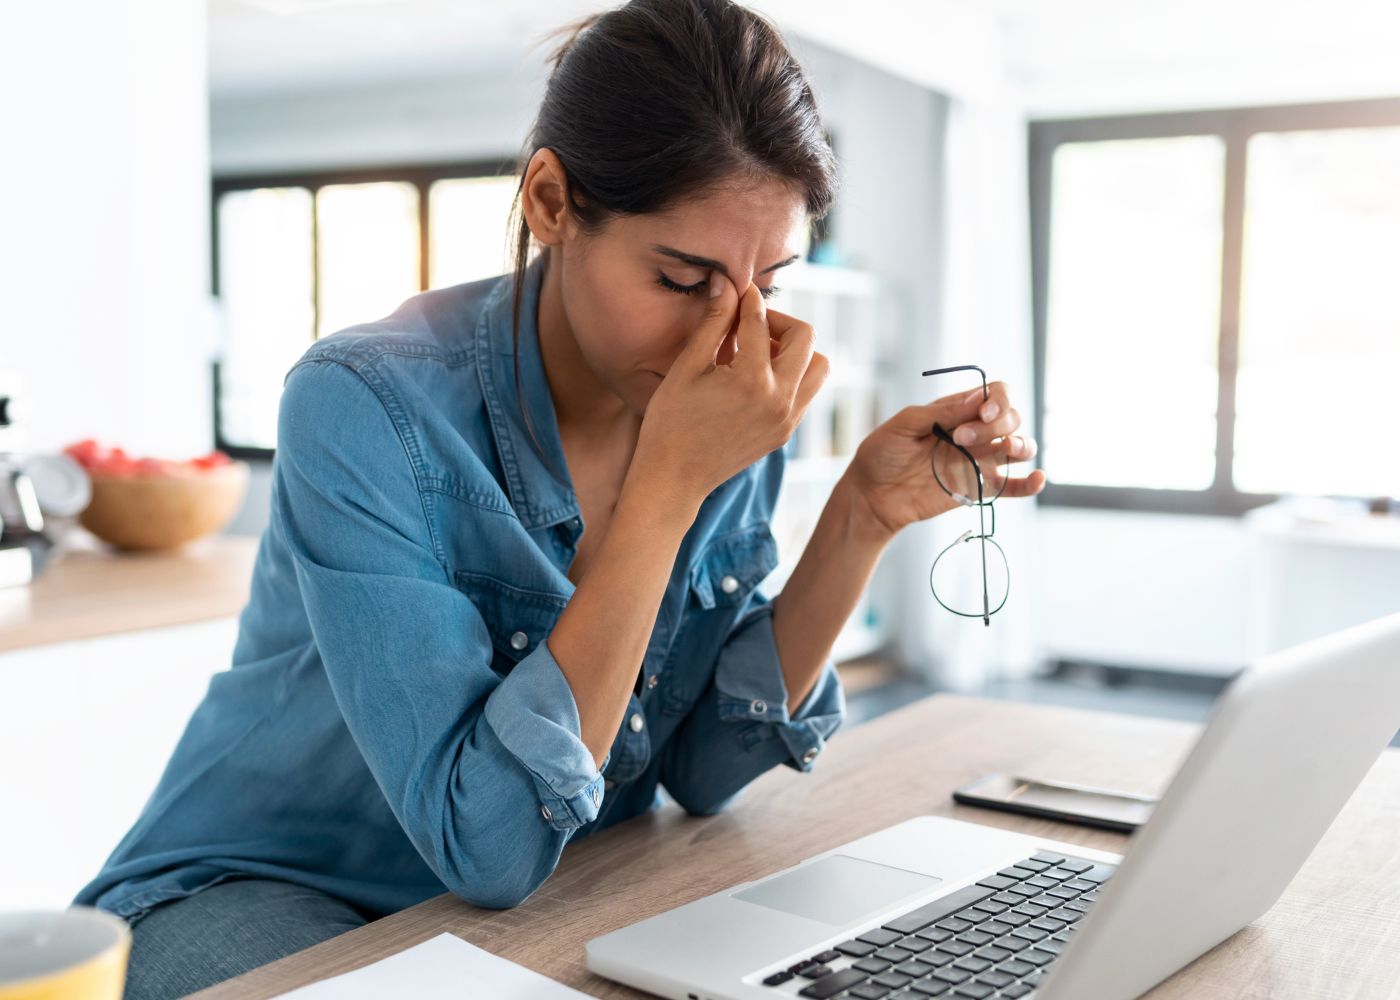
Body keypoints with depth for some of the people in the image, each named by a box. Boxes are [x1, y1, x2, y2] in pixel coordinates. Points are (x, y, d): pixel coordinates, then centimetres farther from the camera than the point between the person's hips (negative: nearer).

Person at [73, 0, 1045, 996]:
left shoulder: (737, 409, -8)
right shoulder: (368, 405, -25)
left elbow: (702, 766, -4)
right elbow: (488, 844, -28)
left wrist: (863, 520, -15)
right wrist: (668, 485, -32)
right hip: (270, 901, -3)